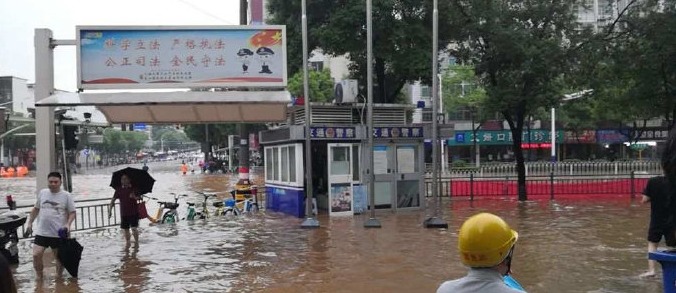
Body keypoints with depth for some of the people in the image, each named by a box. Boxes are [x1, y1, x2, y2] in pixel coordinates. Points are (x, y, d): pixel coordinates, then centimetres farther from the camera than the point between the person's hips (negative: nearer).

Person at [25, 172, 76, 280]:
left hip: (58, 233, -2)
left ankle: (59, 276, 26)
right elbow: (36, 209, 19)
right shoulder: (42, 193, 6)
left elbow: (72, 213, -2)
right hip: (41, 232, 3)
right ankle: (39, 277, 11)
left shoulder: (66, 196, -4)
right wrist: (30, 222, 16)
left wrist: (68, 224, -17)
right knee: (36, 255, -8)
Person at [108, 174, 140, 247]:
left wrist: (134, 197, -29)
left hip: (133, 212, -3)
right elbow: (113, 200, 6)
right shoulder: (119, 190, 5)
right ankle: (128, 243, 25)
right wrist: (110, 210, -1)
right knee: (125, 229, 8)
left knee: (134, 228, -10)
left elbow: (138, 198, -6)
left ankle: (136, 242, 5)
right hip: (124, 213, 3)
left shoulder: (134, 189, -1)